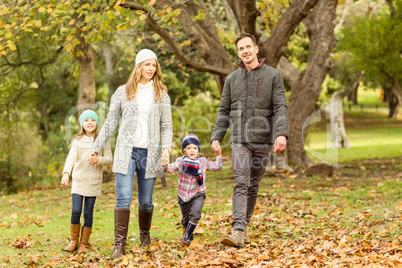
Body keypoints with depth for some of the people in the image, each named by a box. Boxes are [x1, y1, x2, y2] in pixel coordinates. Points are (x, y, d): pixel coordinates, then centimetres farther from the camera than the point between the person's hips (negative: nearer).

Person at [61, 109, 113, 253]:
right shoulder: (78, 141, 0)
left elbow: (109, 159, 1)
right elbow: (71, 158, -13)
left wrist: (98, 159, -21)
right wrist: (66, 173, -29)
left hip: (93, 182, 0)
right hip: (78, 180, 0)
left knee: (88, 213, 3)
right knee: (76, 210, -7)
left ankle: (84, 243, 14)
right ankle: (74, 241, 10)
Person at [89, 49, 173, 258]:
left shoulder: (161, 94, 9)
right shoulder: (123, 92, 7)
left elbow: (166, 125, 8)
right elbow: (110, 123, 12)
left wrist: (167, 147, -8)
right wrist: (96, 147, 11)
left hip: (149, 153, 1)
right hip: (126, 151, -1)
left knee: (146, 201, 5)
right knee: (124, 197, -11)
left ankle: (145, 236, 29)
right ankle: (119, 244, -12)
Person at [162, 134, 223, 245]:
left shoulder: (203, 162, 0)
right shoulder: (180, 161, -6)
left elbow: (216, 166, 7)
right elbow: (172, 168, -20)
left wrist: (219, 156, -6)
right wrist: (166, 166, -41)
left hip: (198, 194, -1)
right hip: (184, 195, 1)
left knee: (195, 214, -23)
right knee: (185, 218, 13)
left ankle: (187, 238, -14)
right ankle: (188, 233, 41)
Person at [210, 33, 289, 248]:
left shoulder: (273, 75, 4)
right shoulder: (232, 78, 10)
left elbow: (280, 107, -4)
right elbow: (224, 111, 12)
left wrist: (282, 133, -19)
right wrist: (216, 137, 2)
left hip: (263, 140, 0)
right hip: (239, 139, 0)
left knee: (253, 185, 7)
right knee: (241, 183, -12)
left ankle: (244, 225, 20)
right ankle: (238, 231, -20)